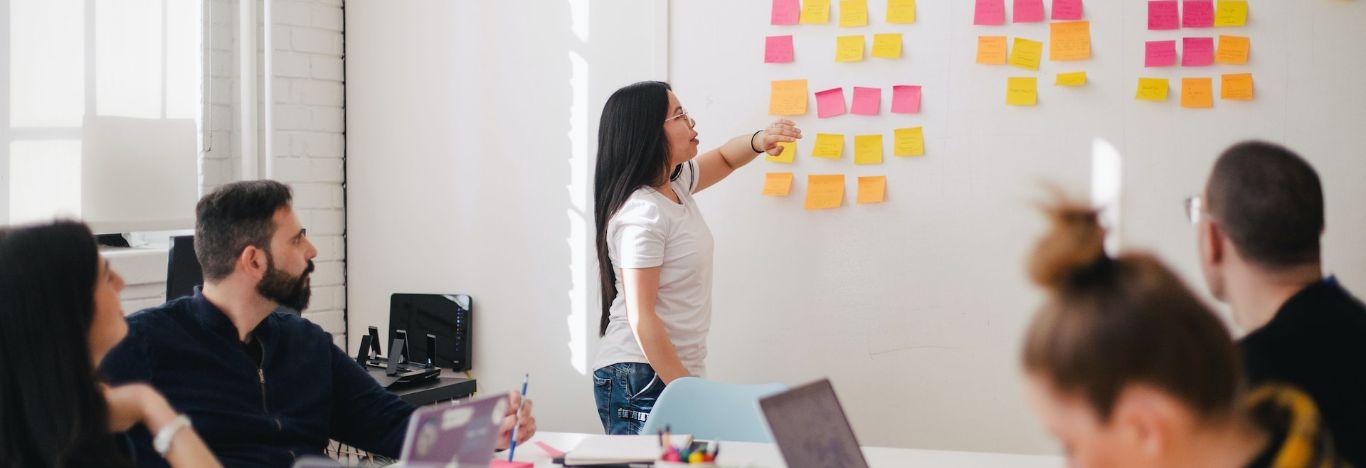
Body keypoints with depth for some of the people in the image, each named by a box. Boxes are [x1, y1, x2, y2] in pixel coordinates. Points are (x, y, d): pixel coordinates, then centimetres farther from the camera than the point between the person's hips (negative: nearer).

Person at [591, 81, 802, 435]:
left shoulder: (675, 183, 8)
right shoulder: (641, 214, -19)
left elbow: (723, 159, 28)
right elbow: (641, 318, -21)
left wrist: (758, 141, 5)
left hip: (678, 371, 9)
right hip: (642, 381, -9)